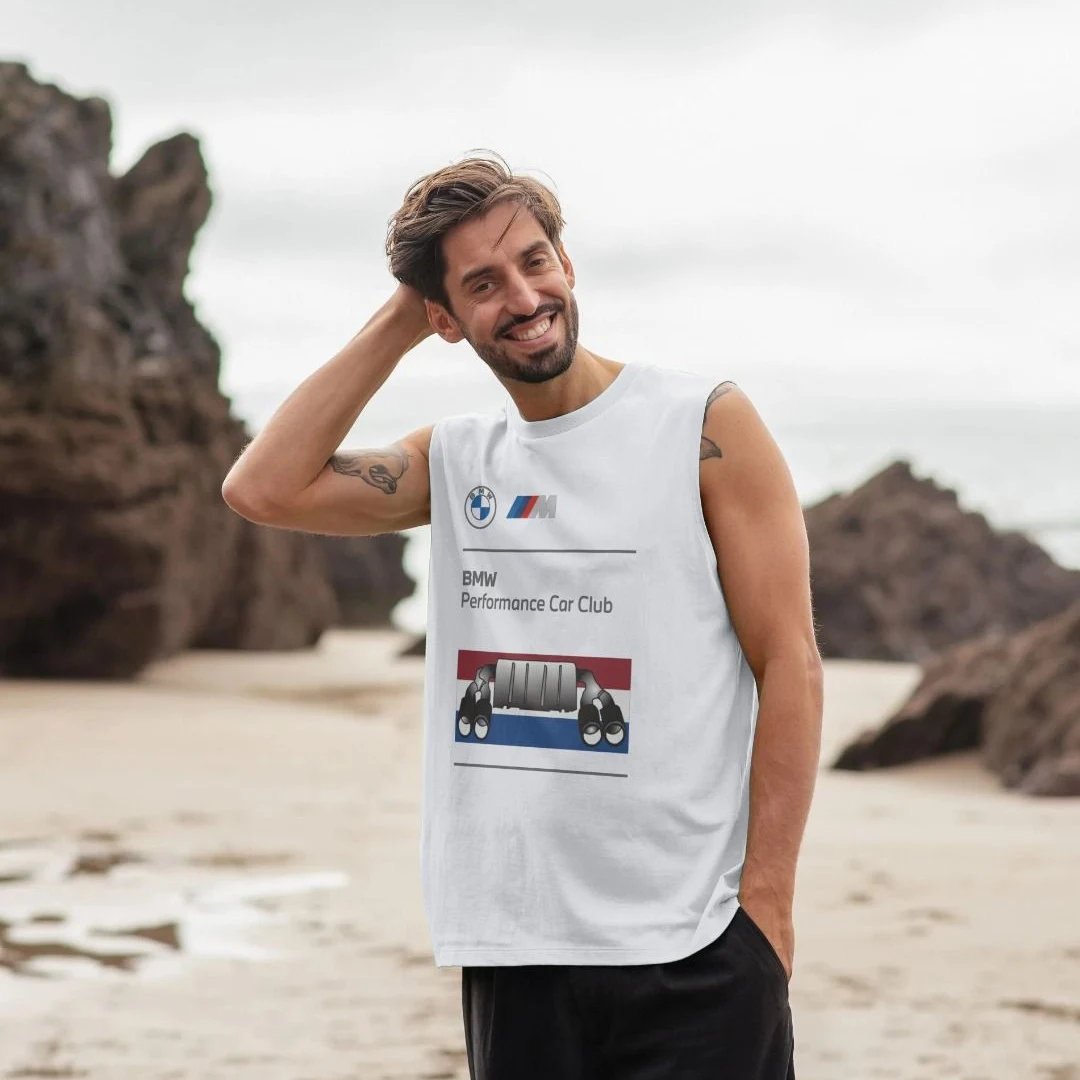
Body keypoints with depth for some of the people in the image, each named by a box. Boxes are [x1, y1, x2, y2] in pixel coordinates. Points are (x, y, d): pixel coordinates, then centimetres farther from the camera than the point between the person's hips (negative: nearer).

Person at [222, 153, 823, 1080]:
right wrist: (393, 327, 2)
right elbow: (264, 490, -3)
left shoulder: (706, 425, -2)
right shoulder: (455, 461, 11)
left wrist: (766, 896, -12)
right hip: (511, 948, 4)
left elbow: (789, 663, -5)